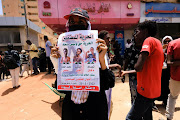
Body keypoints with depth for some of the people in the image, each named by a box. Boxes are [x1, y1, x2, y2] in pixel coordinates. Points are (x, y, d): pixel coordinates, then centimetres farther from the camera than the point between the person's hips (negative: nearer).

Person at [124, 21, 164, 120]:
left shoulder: (149, 40, -14)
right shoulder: (156, 42, 16)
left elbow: (138, 67, -27)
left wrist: (136, 65, -5)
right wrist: (126, 72, 21)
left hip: (146, 90, -10)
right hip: (153, 90, 10)